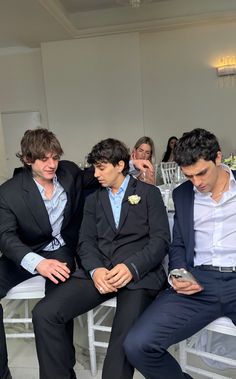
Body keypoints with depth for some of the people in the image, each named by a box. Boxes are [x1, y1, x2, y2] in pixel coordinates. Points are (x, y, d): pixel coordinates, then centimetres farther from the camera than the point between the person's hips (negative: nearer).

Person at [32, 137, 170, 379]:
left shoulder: (148, 193, 9)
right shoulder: (93, 200, 21)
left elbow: (161, 239, 0)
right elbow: (86, 241, 10)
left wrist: (131, 267, -17)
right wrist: (95, 270, -12)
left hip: (139, 274, -3)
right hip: (98, 271, 4)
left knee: (126, 339, -30)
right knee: (43, 314, -14)